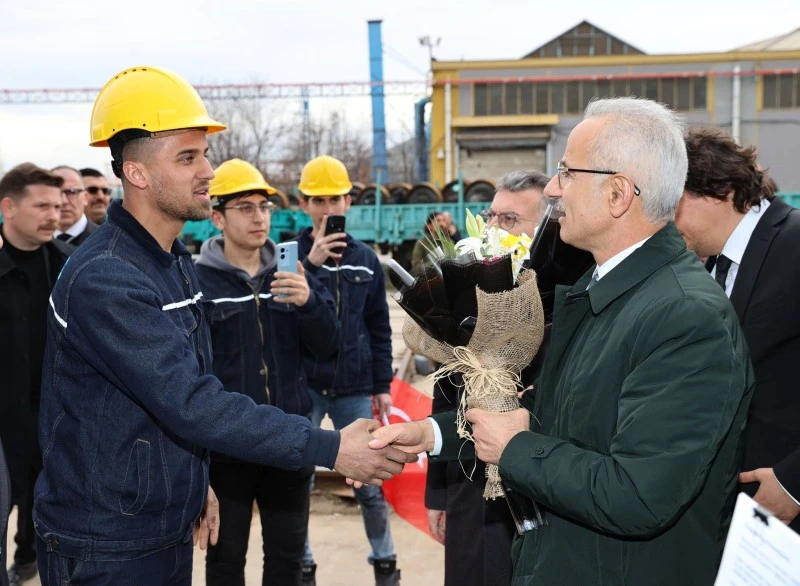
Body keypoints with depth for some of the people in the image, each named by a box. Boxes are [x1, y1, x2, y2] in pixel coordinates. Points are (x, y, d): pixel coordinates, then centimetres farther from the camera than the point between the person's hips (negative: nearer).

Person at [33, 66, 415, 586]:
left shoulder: (176, 261, 7)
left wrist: (196, 480, 14)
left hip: (170, 527, 8)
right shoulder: (105, 280, -24)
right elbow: (193, 405, -29)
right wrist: (331, 450, -28)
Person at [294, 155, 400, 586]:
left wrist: (382, 384, 7)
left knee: (369, 482, 9)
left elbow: (379, 328, 9)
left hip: (354, 387, 2)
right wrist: (310, 265, -22)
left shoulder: (365, 259, 5)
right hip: (303, 386, -2)